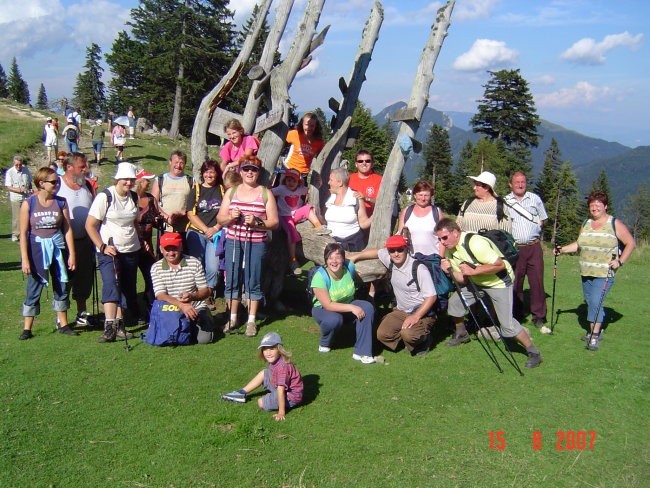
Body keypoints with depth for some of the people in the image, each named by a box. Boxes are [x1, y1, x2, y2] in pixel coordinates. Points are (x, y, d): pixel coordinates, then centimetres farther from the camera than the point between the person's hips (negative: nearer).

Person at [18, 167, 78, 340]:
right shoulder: (29, 203, -7)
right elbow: (23, 233, -6)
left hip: (58, 249, 3)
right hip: (37, 249, -2)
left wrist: (72, 254, -1)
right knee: (33, 289, 3)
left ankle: (63, 324, 22)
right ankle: (27, 328, 13)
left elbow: (67, 229, 2)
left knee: (61, 287, 9)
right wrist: (25, 259, -10)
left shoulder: (61, 202, -1)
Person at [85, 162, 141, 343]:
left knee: (127, 288, 9)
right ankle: (109, 327, -22)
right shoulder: (105, 197, -10)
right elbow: (90, 225, -10)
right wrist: (103, 246, -17)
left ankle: (119, 324, 19)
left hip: (131, 250, 6)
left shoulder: (134, 197, 7)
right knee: (111, 284, -19)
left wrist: (141, 240, 11)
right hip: (109, 251, -6)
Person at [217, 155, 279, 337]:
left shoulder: (266, 194, 4)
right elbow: (220, 219, 12)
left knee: (253, 282, 1)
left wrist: (256, 222, -17)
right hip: (233, 241, 3)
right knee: (232, 280, 4)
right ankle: (232, 319, 17)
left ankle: (251, 321, 12)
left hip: (256, 243, -2)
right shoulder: (231, 192, 12)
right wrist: (230, 217, -9)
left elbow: (274, 222, 0)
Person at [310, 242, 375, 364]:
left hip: (348, 305, 5)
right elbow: (328, 305, -29)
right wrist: (351, 308, -34)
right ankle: (325, 344, -2)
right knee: (334, 320, -38)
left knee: (368, 308, -23)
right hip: (323, 309, -4)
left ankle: (361, 352, -22)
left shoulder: (349, 267, -16)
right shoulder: (320, 276, -27)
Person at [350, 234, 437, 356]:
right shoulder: (389, 260, -5)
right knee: (382, 334, -10)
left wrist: (416, 316, -30)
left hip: (422, 313, -7)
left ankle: (424, 340, 4)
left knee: (408, 334, -32)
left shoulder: (419, 269, -24)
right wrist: (356, 256, 28)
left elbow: (431, 296, -23)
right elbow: (378, 252, 18)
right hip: (401, 311, 7)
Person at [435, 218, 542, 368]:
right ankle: (461, 335, 29)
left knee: (507, 324, -14)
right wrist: (450, 270, -20)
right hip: (476, 281, 8)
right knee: (454, 302, 3)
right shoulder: (449, 250, -5)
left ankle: (534, 352, 3)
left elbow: (500, 265, -32)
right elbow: (462, 278, -2)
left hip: (499, 281, -8)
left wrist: (473, 271, -31)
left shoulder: (474, 243, -31)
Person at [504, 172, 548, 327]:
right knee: (515, 283, 5)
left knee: (537, 281, -1)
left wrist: (534, 231, 6)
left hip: (534, 247, 1)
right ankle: (517, 315, 16)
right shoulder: (505, 202, 5)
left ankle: (539, 316, 8)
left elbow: (542, 219, 19)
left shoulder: (535, 198, 10)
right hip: (514, 248, -1)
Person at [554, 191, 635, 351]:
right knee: (591, 302, 11)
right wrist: (563, 249, 8)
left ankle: (595, 337, -9)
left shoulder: (615, 224, -4)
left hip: (605, 274, -6)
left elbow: (630, 243, -1)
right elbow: (579, 244, 21)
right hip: (586, 272, 6)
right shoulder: (586, 224, 13)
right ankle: (595, 331, 24)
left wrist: (620, 261, -10)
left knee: (595, 302, -15)